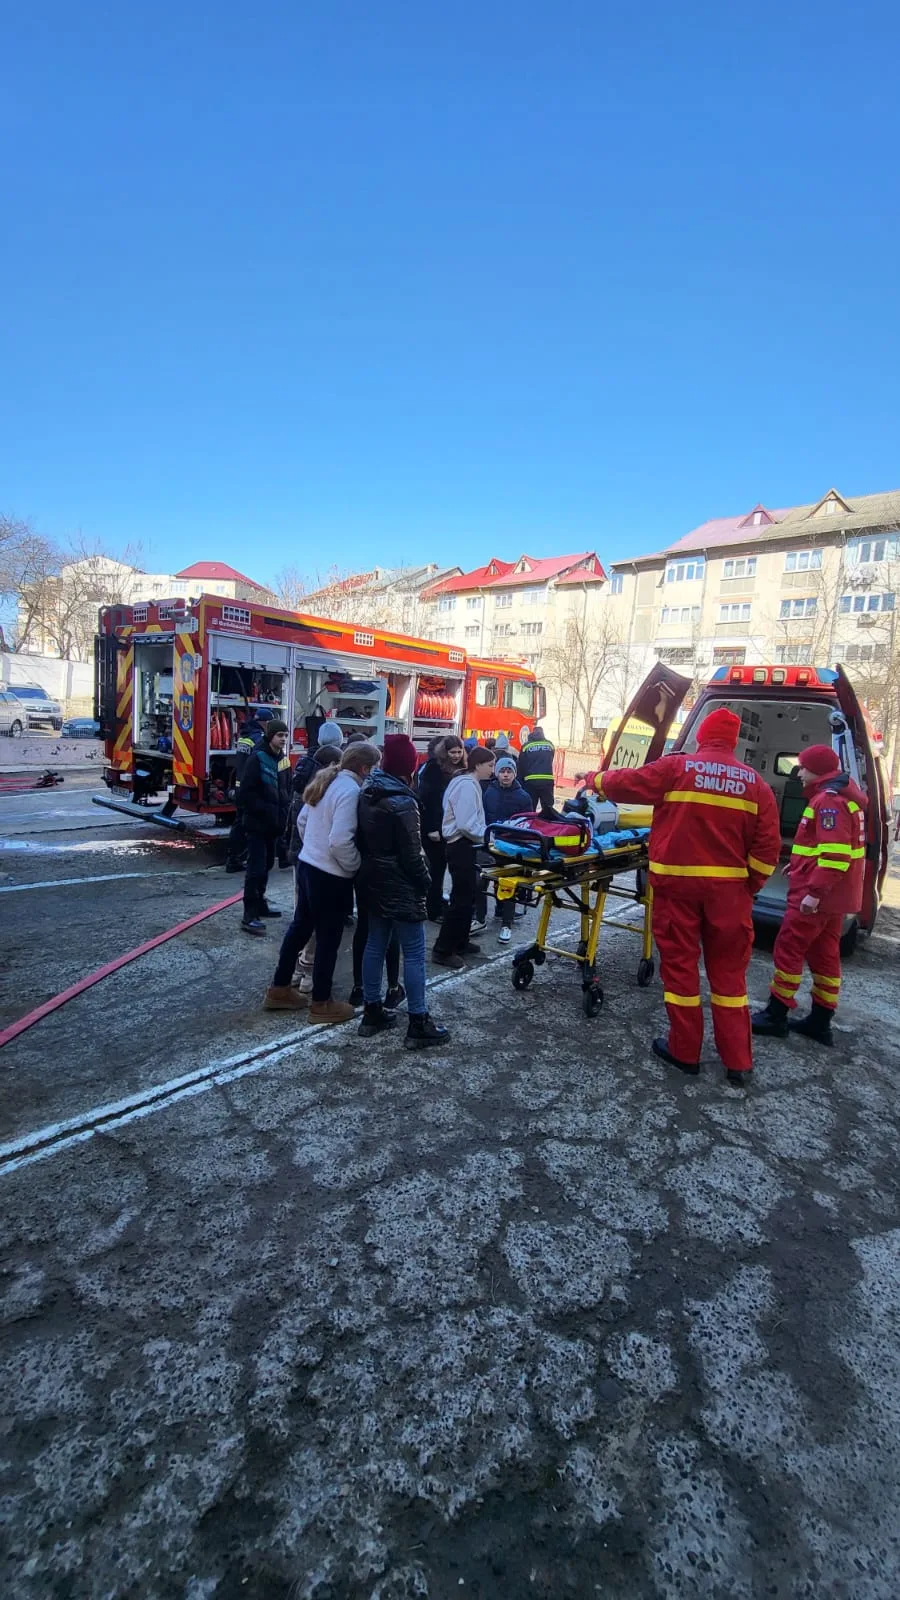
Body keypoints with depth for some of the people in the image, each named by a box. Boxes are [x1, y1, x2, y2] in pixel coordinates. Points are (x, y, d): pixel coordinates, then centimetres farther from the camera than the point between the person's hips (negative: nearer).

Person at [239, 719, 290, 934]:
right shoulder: (257, 758, -13)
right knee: (256, 868, -9)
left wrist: (281, 814, 6)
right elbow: (247, 792, -19)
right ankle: (249, 915, -5)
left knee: (266, 864, 16)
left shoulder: (278, 759, 12)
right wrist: (265, 811, -20)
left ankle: (259, 903, 30)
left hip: (272, 823, 8)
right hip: (257, 823, -8)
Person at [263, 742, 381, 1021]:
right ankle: (321, 1003, 20)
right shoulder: (350, 790, -22)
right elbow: (340, 841, -28)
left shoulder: (327, 782, 6)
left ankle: (279, 989, 33)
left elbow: (302, 821, 14)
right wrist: (356, 866, -13)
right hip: (331, 875, -9)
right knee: (328, 938, 6)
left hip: (308, 865, 9)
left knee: (300, 927, 20)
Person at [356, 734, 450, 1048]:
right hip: (401, 887, -9)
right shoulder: (402, 802, -20)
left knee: (375, 945, 15)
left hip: (374, 882, 9)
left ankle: (372, 1012, 25)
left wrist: (370, 867, 17)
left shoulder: (367, 794, 5)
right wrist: (425, 881, -6)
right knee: (413, 952, -1)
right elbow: (411, 853, -19)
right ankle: (418, 1024, 6)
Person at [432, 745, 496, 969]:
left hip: (465, 846, 11)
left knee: (467, 896, 18)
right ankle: (442, 950, 0)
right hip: (462, 846, -11)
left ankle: (459, 942, 30)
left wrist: (489, 833, 9)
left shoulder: (468, 783, 14)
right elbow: (466, 825, -24)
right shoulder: (467, 786, -18)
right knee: (461, 899, -6)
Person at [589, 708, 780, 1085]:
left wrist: (597, 779, 22)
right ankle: (738, 1061, 19)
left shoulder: (677, 766, -3)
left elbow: (625, 784, 3)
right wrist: (751, 887, 13)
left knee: (680, 964, 9)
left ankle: (685, 1051, 19)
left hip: (677, 883, -2)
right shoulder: (754, 781, 6)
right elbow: (768, 845, 3)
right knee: (729, 971, 12)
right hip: (728, 888, 3)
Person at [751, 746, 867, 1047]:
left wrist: (814, 892, -27)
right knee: (824, 954, 12)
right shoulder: (840, 796, 16)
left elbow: (836, 853, -26)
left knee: (788, 949, -3)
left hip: (816, 894, -10)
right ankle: (820, 1022, 19)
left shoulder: (829, 800, -18)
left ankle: (776, 1015, 5)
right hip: (833, 894, 10)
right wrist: (801, 863, 24)